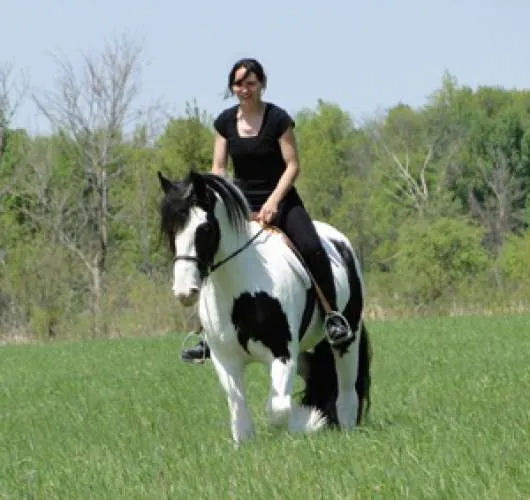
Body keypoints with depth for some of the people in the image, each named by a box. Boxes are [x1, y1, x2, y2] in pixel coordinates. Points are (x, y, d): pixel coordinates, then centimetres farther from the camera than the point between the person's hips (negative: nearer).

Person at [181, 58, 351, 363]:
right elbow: (219, 168, 6)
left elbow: (293, 165, -11)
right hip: (241, 201, 4)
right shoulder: (225, 122, 4)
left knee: (310, 248, -28)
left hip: (279, 199, -4)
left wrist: (273, 201, -23)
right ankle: (209, 338, 1)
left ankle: (334, 316, -16)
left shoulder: (278, 119, -9)